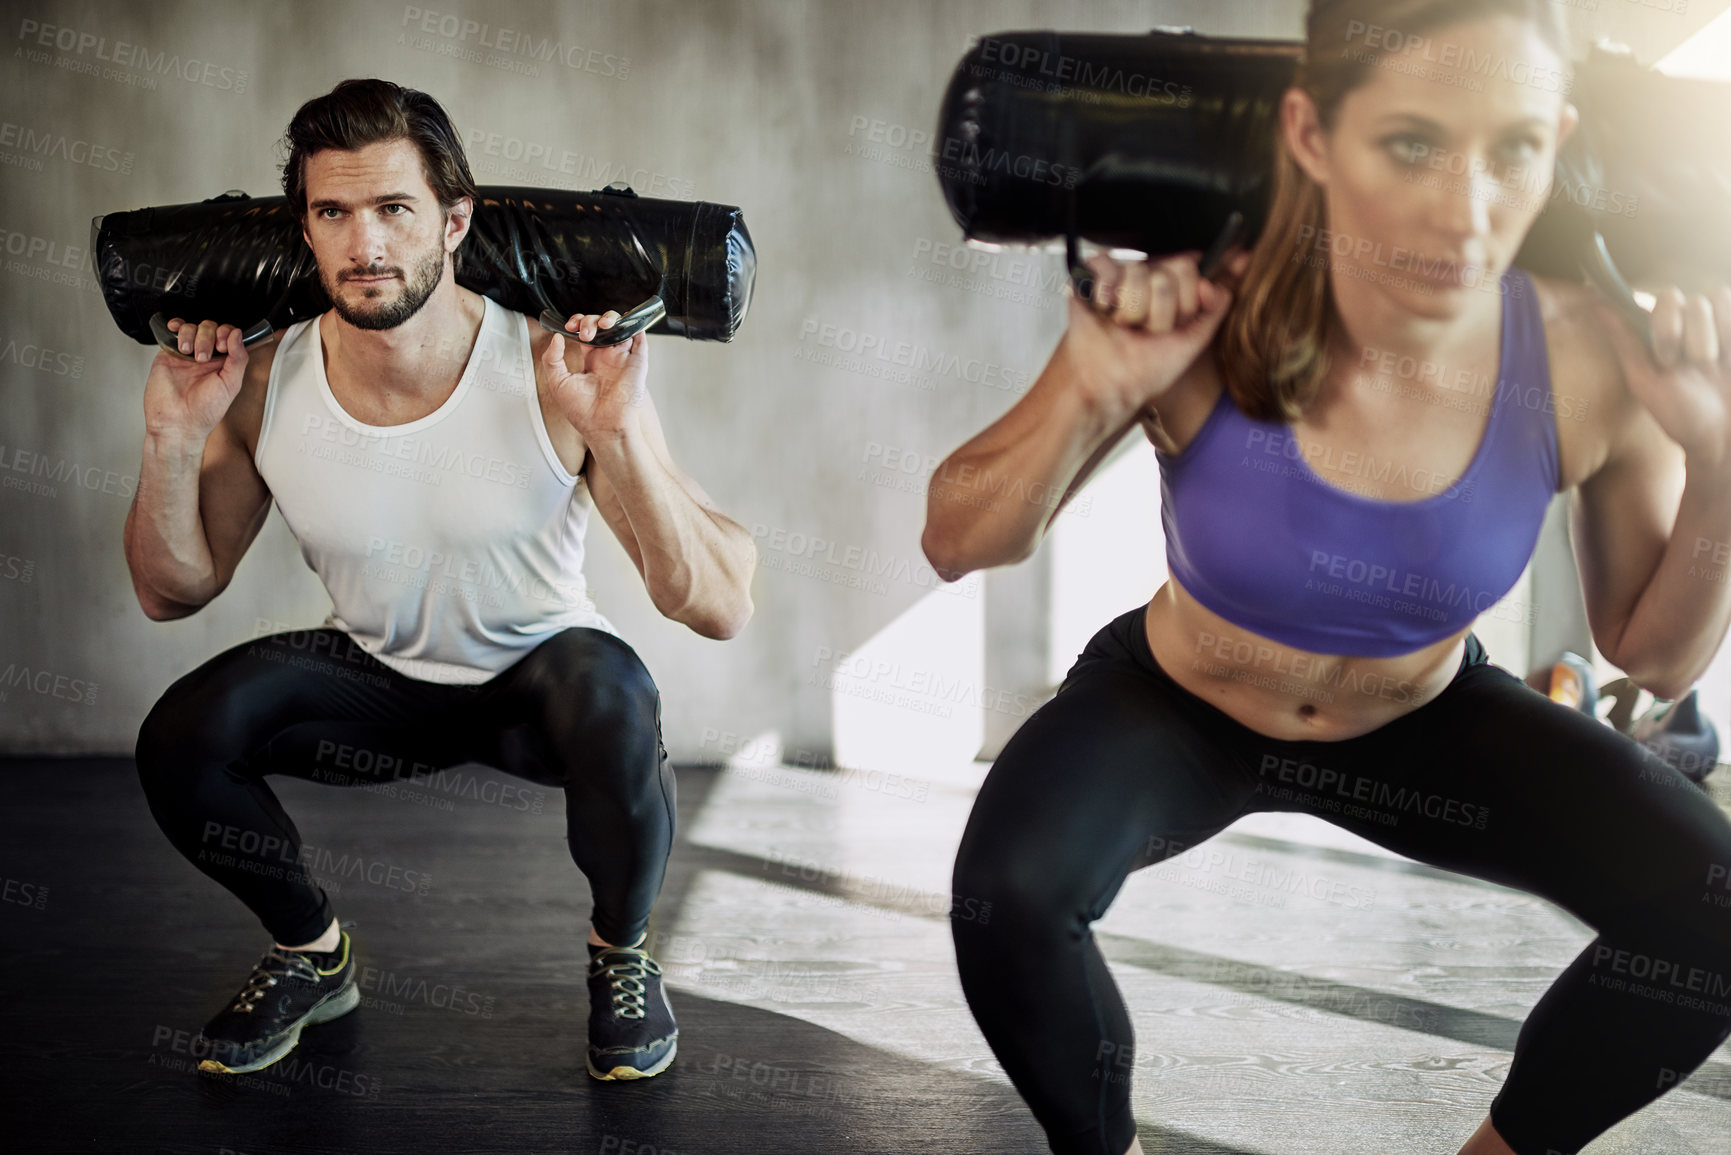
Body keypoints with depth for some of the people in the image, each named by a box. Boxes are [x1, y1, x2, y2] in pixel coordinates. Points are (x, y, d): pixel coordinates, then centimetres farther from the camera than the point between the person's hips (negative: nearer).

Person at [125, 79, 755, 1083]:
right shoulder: (264, 384, -16)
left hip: (540, 670, -3)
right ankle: (314, 954, 13)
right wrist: (175, 436, -20)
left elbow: (721, 609, -30)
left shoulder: (555, 374, -27)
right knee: (181, 739, -19)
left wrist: (616, 436, -42)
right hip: (379, 676, 3)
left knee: (614, 705, -36)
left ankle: (622, 952, -2)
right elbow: (174, 593, -3)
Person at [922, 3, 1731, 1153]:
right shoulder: (1197, 324, -31)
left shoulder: (1590, 361, -24)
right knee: (1008, 893, -30)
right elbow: (958, 544, -21)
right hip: (1176, 709, -2)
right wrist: (1092, 395, -40)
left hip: (1423, 721, 3)